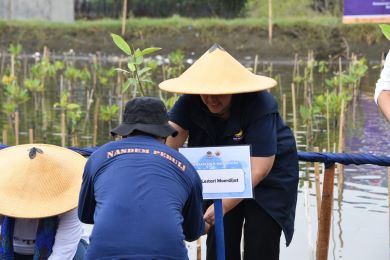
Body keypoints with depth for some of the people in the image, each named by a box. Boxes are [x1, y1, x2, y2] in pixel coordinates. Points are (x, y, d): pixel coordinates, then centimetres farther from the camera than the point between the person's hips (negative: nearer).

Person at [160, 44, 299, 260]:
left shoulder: (259, 105, -29)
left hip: (269, 178, -4)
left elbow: (258, 169, -33)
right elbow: (169, 139, -25)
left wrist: (223, 205, -39)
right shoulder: (192, 100, -15)